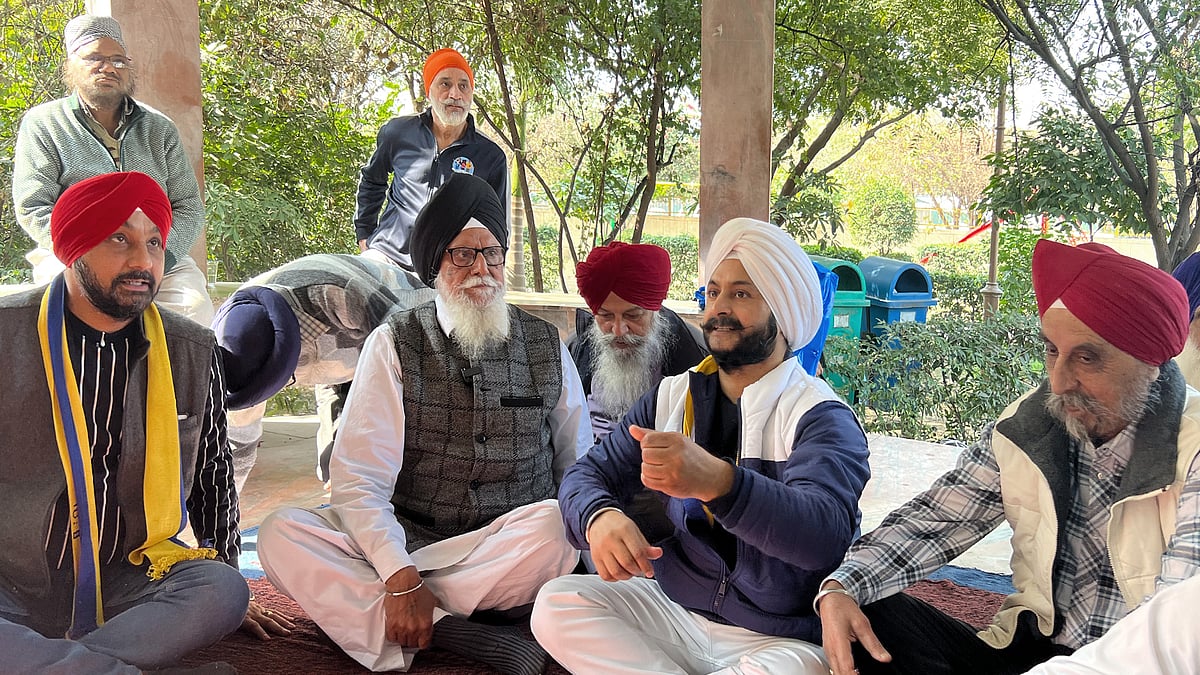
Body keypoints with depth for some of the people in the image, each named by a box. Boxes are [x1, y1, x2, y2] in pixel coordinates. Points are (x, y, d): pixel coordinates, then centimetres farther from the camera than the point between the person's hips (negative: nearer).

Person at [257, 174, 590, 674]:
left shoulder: (548, 348, 7)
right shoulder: (393, 345, 1)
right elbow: (358, 479, -8)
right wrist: (401, 578, -24)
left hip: (516, 549, 1)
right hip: (403, 546, 0)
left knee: (562, 523, -32)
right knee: (281, 534, -23)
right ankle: (448, 629, -30)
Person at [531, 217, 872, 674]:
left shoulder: (822, 418, -11)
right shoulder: (674, 395, 8)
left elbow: (825, 534, -29)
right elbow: (590, 471, 4)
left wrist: (717, 481, -48)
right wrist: (599, 517, -23)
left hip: (778, 638, -4)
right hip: (673, 609, 5)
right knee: (556, 604, -17)